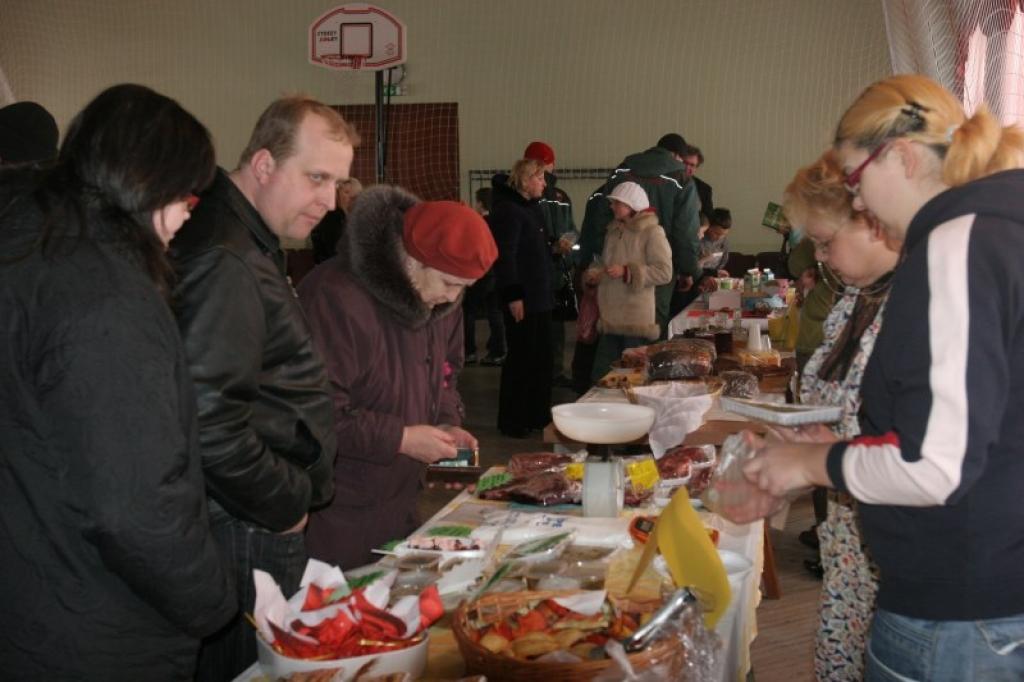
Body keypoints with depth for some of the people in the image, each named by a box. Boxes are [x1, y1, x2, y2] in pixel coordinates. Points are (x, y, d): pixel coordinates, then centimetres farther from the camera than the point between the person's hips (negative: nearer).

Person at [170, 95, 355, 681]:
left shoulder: (251, 243, 12)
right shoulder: (227, 264, -22)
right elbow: (209, 422, -28)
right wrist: (286, 505, -15)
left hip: (265, 520, 10)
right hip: (249, 539, -10)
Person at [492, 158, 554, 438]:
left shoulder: (531, 207, 16)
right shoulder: (508, 210, -13)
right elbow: (504, 256, -20)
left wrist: (556, 246, 10)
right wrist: (513, 296, -22)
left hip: (540, 297, 9)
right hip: (522, 299, -9)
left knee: (541, 357, 13)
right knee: (521, 358, -2)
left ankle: (537, 414, 24)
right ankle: (512, 420, 8)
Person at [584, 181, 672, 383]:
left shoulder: (652, 232, -8)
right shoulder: (613, 231, 14)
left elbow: (664, 272, -16)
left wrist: (626, 272, -20)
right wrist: (593, 273, 2)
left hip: (637, 320, -7)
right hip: (610, 317, 7)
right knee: (601, 377, 10)